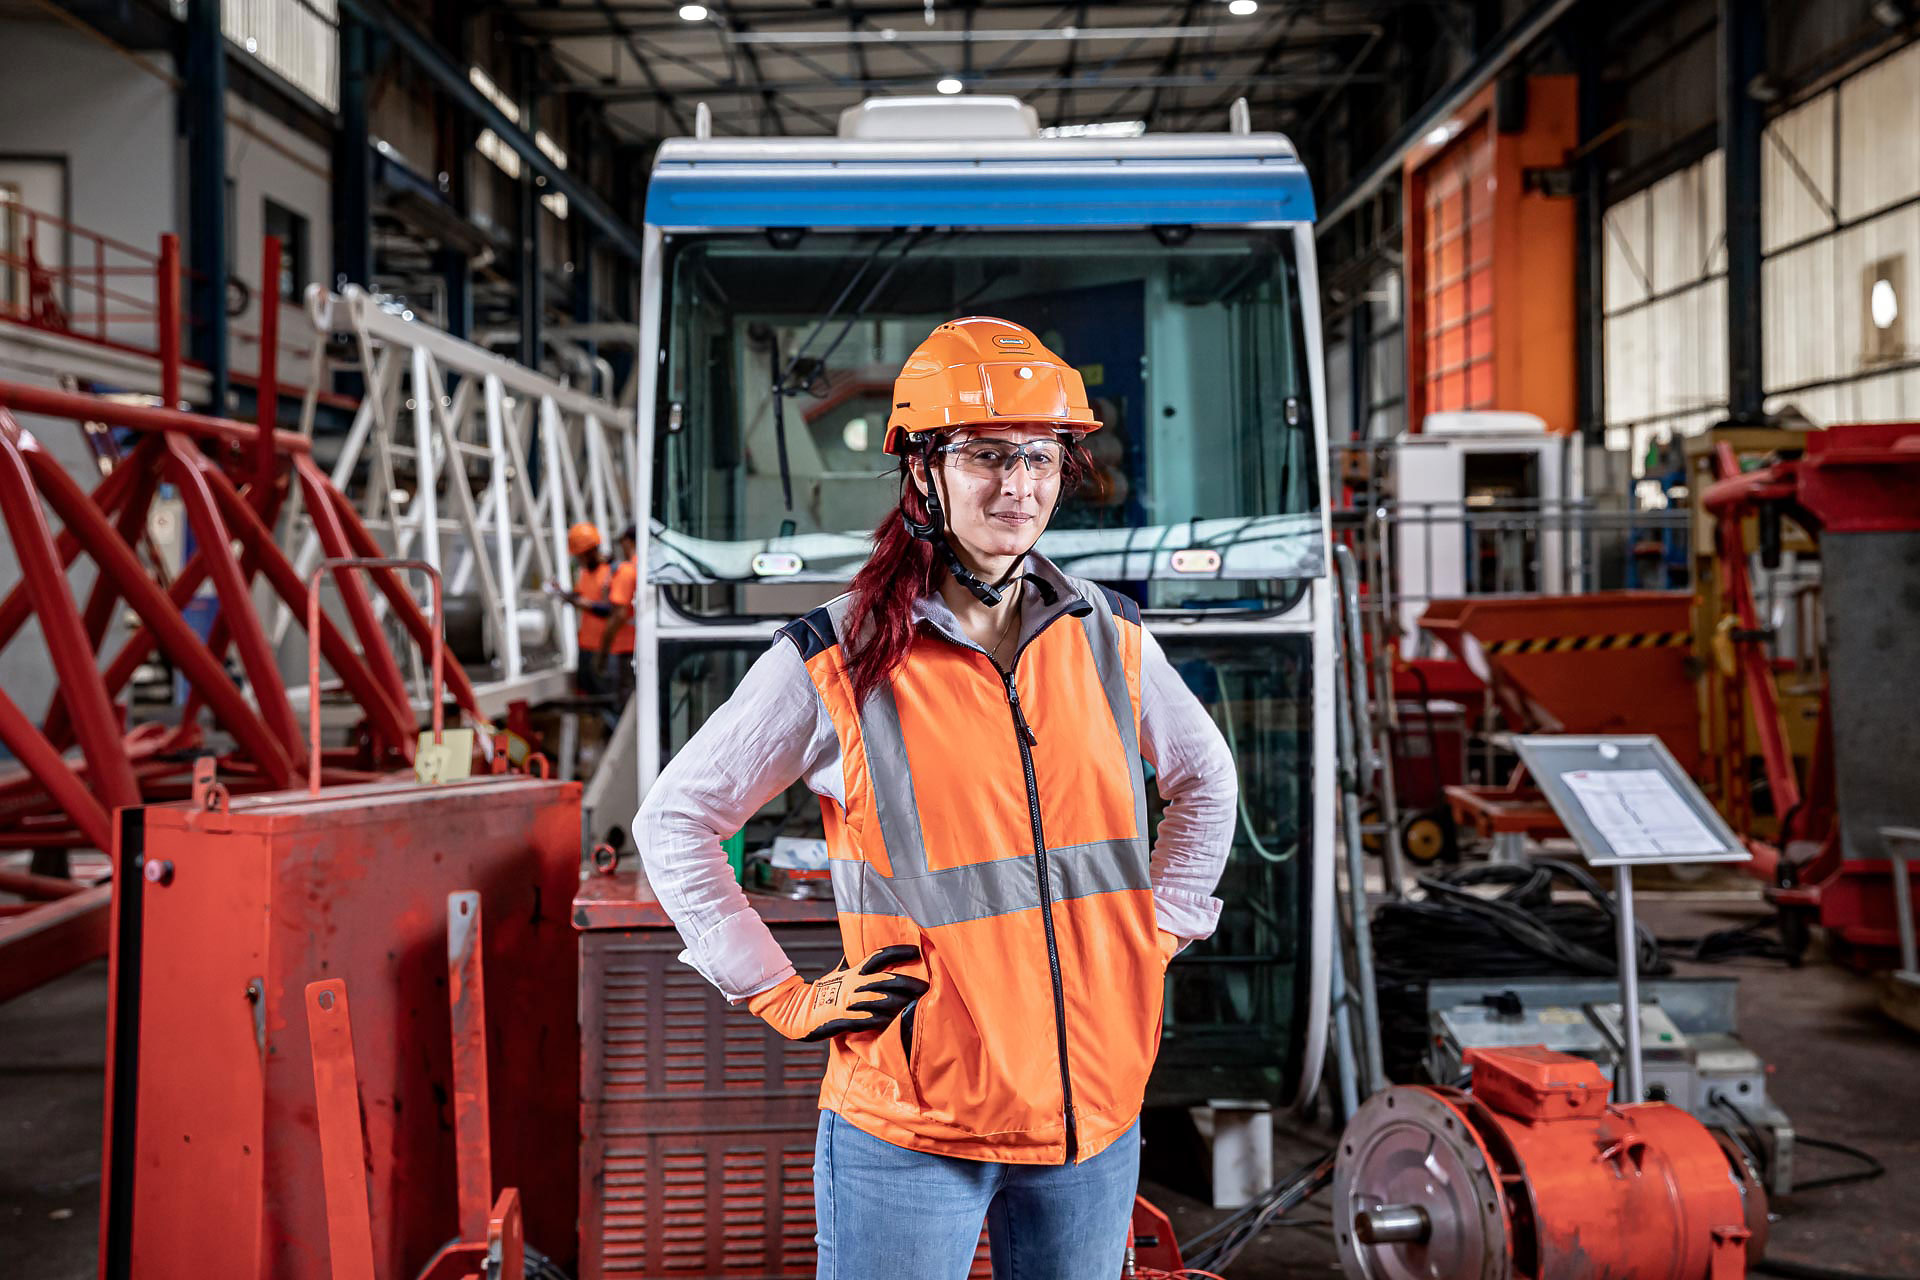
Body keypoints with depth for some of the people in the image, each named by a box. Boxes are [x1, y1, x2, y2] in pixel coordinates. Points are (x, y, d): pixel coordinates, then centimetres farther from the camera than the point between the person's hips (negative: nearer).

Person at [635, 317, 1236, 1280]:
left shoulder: (1108, 638, 4)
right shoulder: (833, 662, -9)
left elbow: (1205, 778, 22)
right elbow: (672, 823, -1)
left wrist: (1158, 929, 11)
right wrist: (787, 998, -5)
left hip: (1094, 1108, 4)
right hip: (908, 1123, -4)